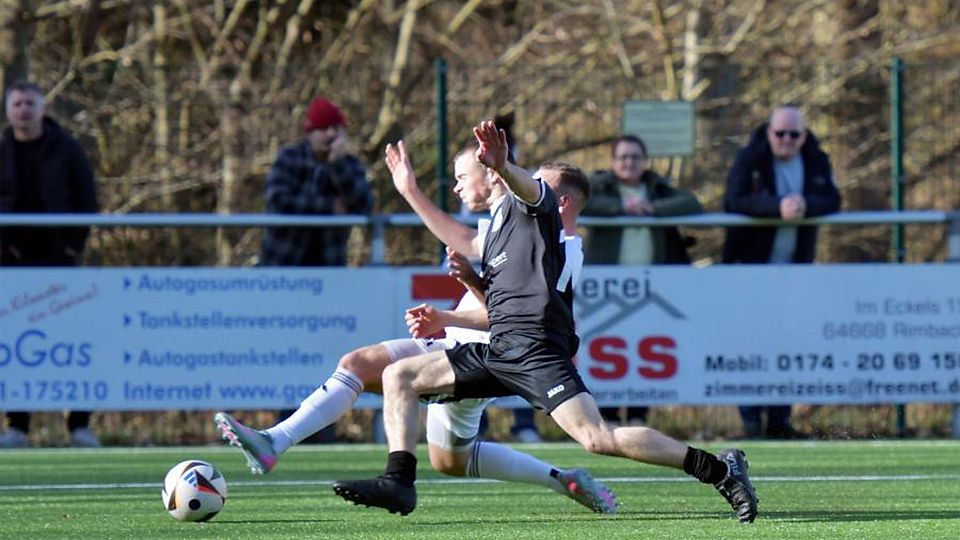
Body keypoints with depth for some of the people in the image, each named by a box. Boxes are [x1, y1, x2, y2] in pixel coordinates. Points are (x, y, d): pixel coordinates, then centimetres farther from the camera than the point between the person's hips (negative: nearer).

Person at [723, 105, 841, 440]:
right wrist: (778, 207, -33)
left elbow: (831, 200, -6)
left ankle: (780, 420, 9)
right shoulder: (749, 159, -7)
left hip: (795, 266, 4)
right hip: (751, 265, -4)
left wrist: (805, 205, -28)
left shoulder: (817, 162, 6)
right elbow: (734, 201, -21)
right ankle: (751, 420, -4)